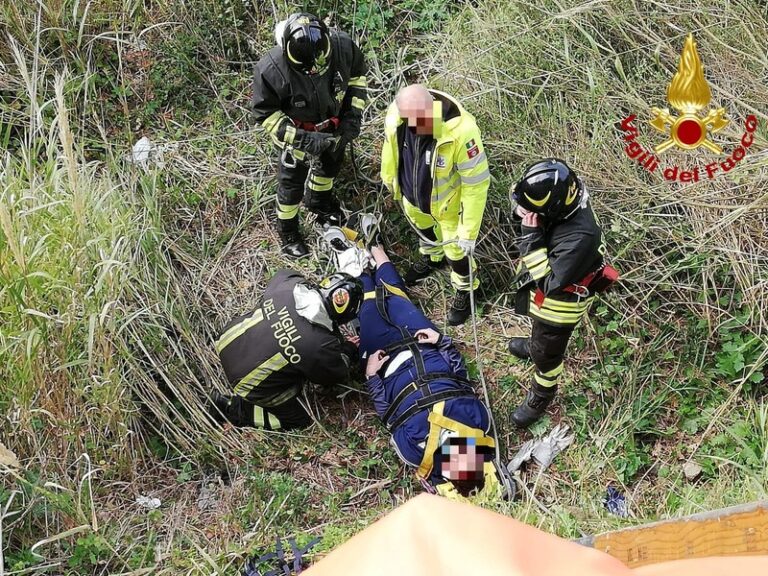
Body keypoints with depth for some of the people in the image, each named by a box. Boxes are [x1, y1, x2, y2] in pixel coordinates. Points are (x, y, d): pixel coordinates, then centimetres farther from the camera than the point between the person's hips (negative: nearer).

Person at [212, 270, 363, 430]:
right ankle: (235, 408, 9)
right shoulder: (325, 344, -30)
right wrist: (349, 350, 12)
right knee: (300, 420, 16)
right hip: (252, 385, -6)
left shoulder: (289, 281, -19)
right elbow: (338, 374, -7)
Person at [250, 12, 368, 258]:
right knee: (292, 182, 16)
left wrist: (354, 114, -14)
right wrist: (301, 138, -31)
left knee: (330, 164, 31)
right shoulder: (271, 69, -41)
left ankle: (319, 201, 64)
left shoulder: (342, 46, -32)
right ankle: (288, 233, 43)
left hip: (334, 127, 4)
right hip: (297, 134, -4)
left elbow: (357, 74, -8)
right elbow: (264, 111, -24)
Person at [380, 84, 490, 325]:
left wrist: (469, 231, -25)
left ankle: (465, 289, 47)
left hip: (447, 202, -4)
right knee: (423, 227, 34)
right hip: (411, 193, 5)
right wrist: (389, 177, 14)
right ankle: (432, 257, 67)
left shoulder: (460, 131, -42)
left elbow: (477, 183, -30)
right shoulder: (396, 113, -29)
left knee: (457, 249, 16)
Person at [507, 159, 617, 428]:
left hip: (560, 303, -7)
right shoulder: (566, 199, -25)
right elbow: (525, 206, -4)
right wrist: (525, 214, -28)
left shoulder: (579, 238, -46)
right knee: (540, 328, 38)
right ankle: (534, 345, 69)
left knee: (546, 353, 20)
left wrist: (531, 236, -42)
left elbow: (549, 283, -38)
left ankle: (541, 396, 47)